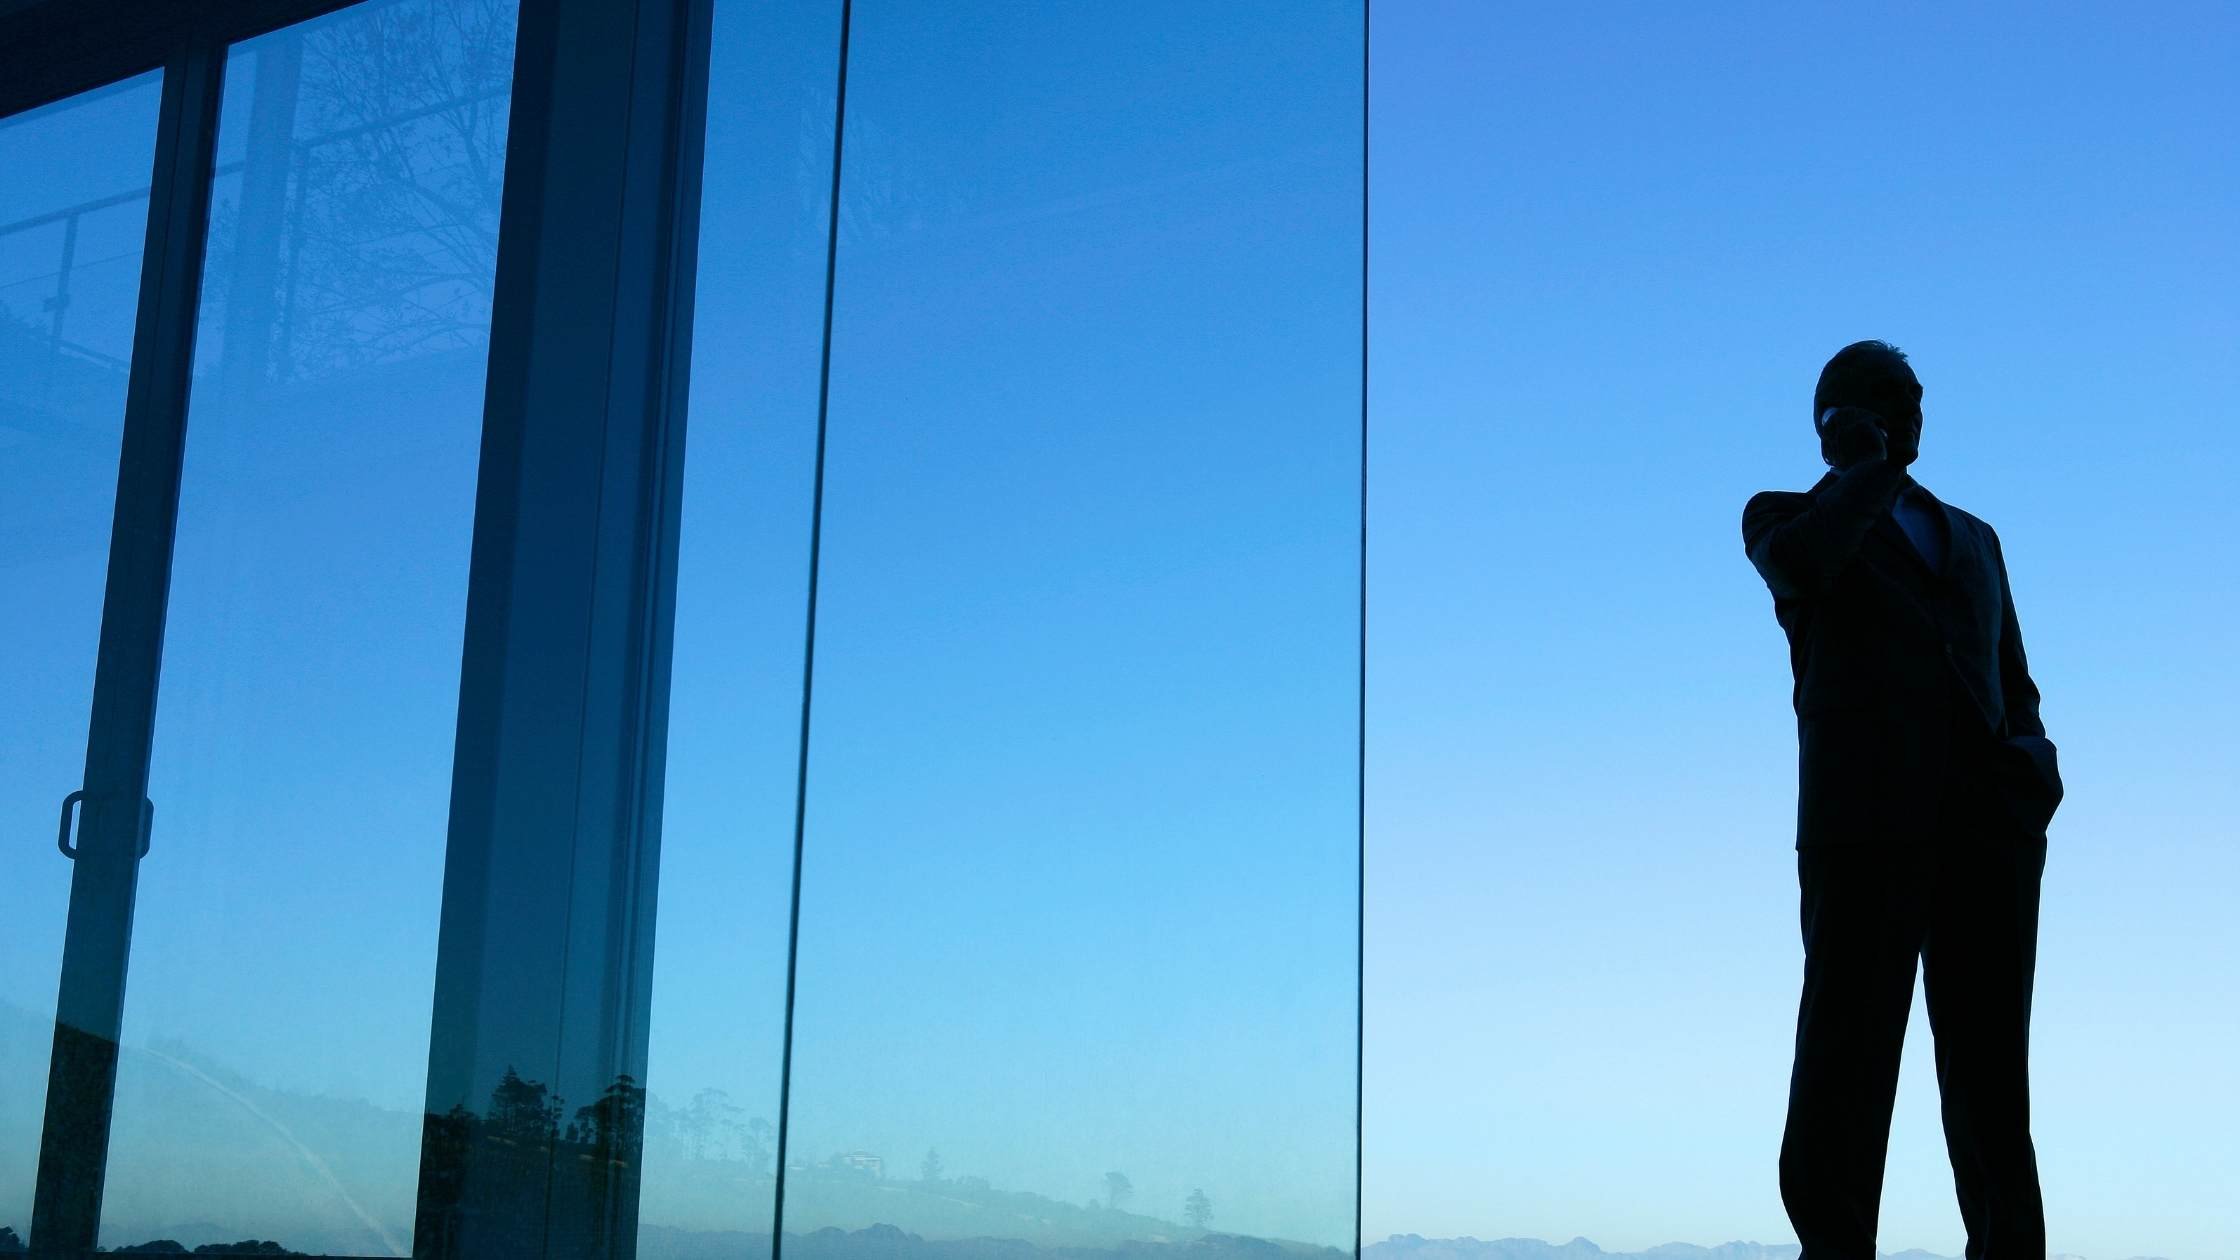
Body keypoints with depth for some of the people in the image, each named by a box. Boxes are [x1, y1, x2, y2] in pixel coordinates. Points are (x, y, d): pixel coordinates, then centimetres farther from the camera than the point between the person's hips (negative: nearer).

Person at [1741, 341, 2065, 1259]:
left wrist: (2035, 756, 6)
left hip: (1990, 821, 4)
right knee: (1845, 1059, -7)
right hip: (1863, 819, -4)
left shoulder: (1972, 539, 30)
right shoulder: (1787, 517, 16)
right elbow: (1795, 565, -9)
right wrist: (1867, 468, 5)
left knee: (1991, 1076, -1)